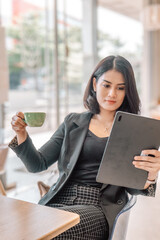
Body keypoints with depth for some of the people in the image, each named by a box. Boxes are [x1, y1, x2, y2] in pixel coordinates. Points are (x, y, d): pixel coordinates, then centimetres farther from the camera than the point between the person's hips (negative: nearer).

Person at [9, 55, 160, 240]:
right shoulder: (73, 122, 14)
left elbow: (133, 188, 1)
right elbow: (37, 164, 10)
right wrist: (21, 133, -7)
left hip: (99, 208, -2)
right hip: (58, 202, 3)